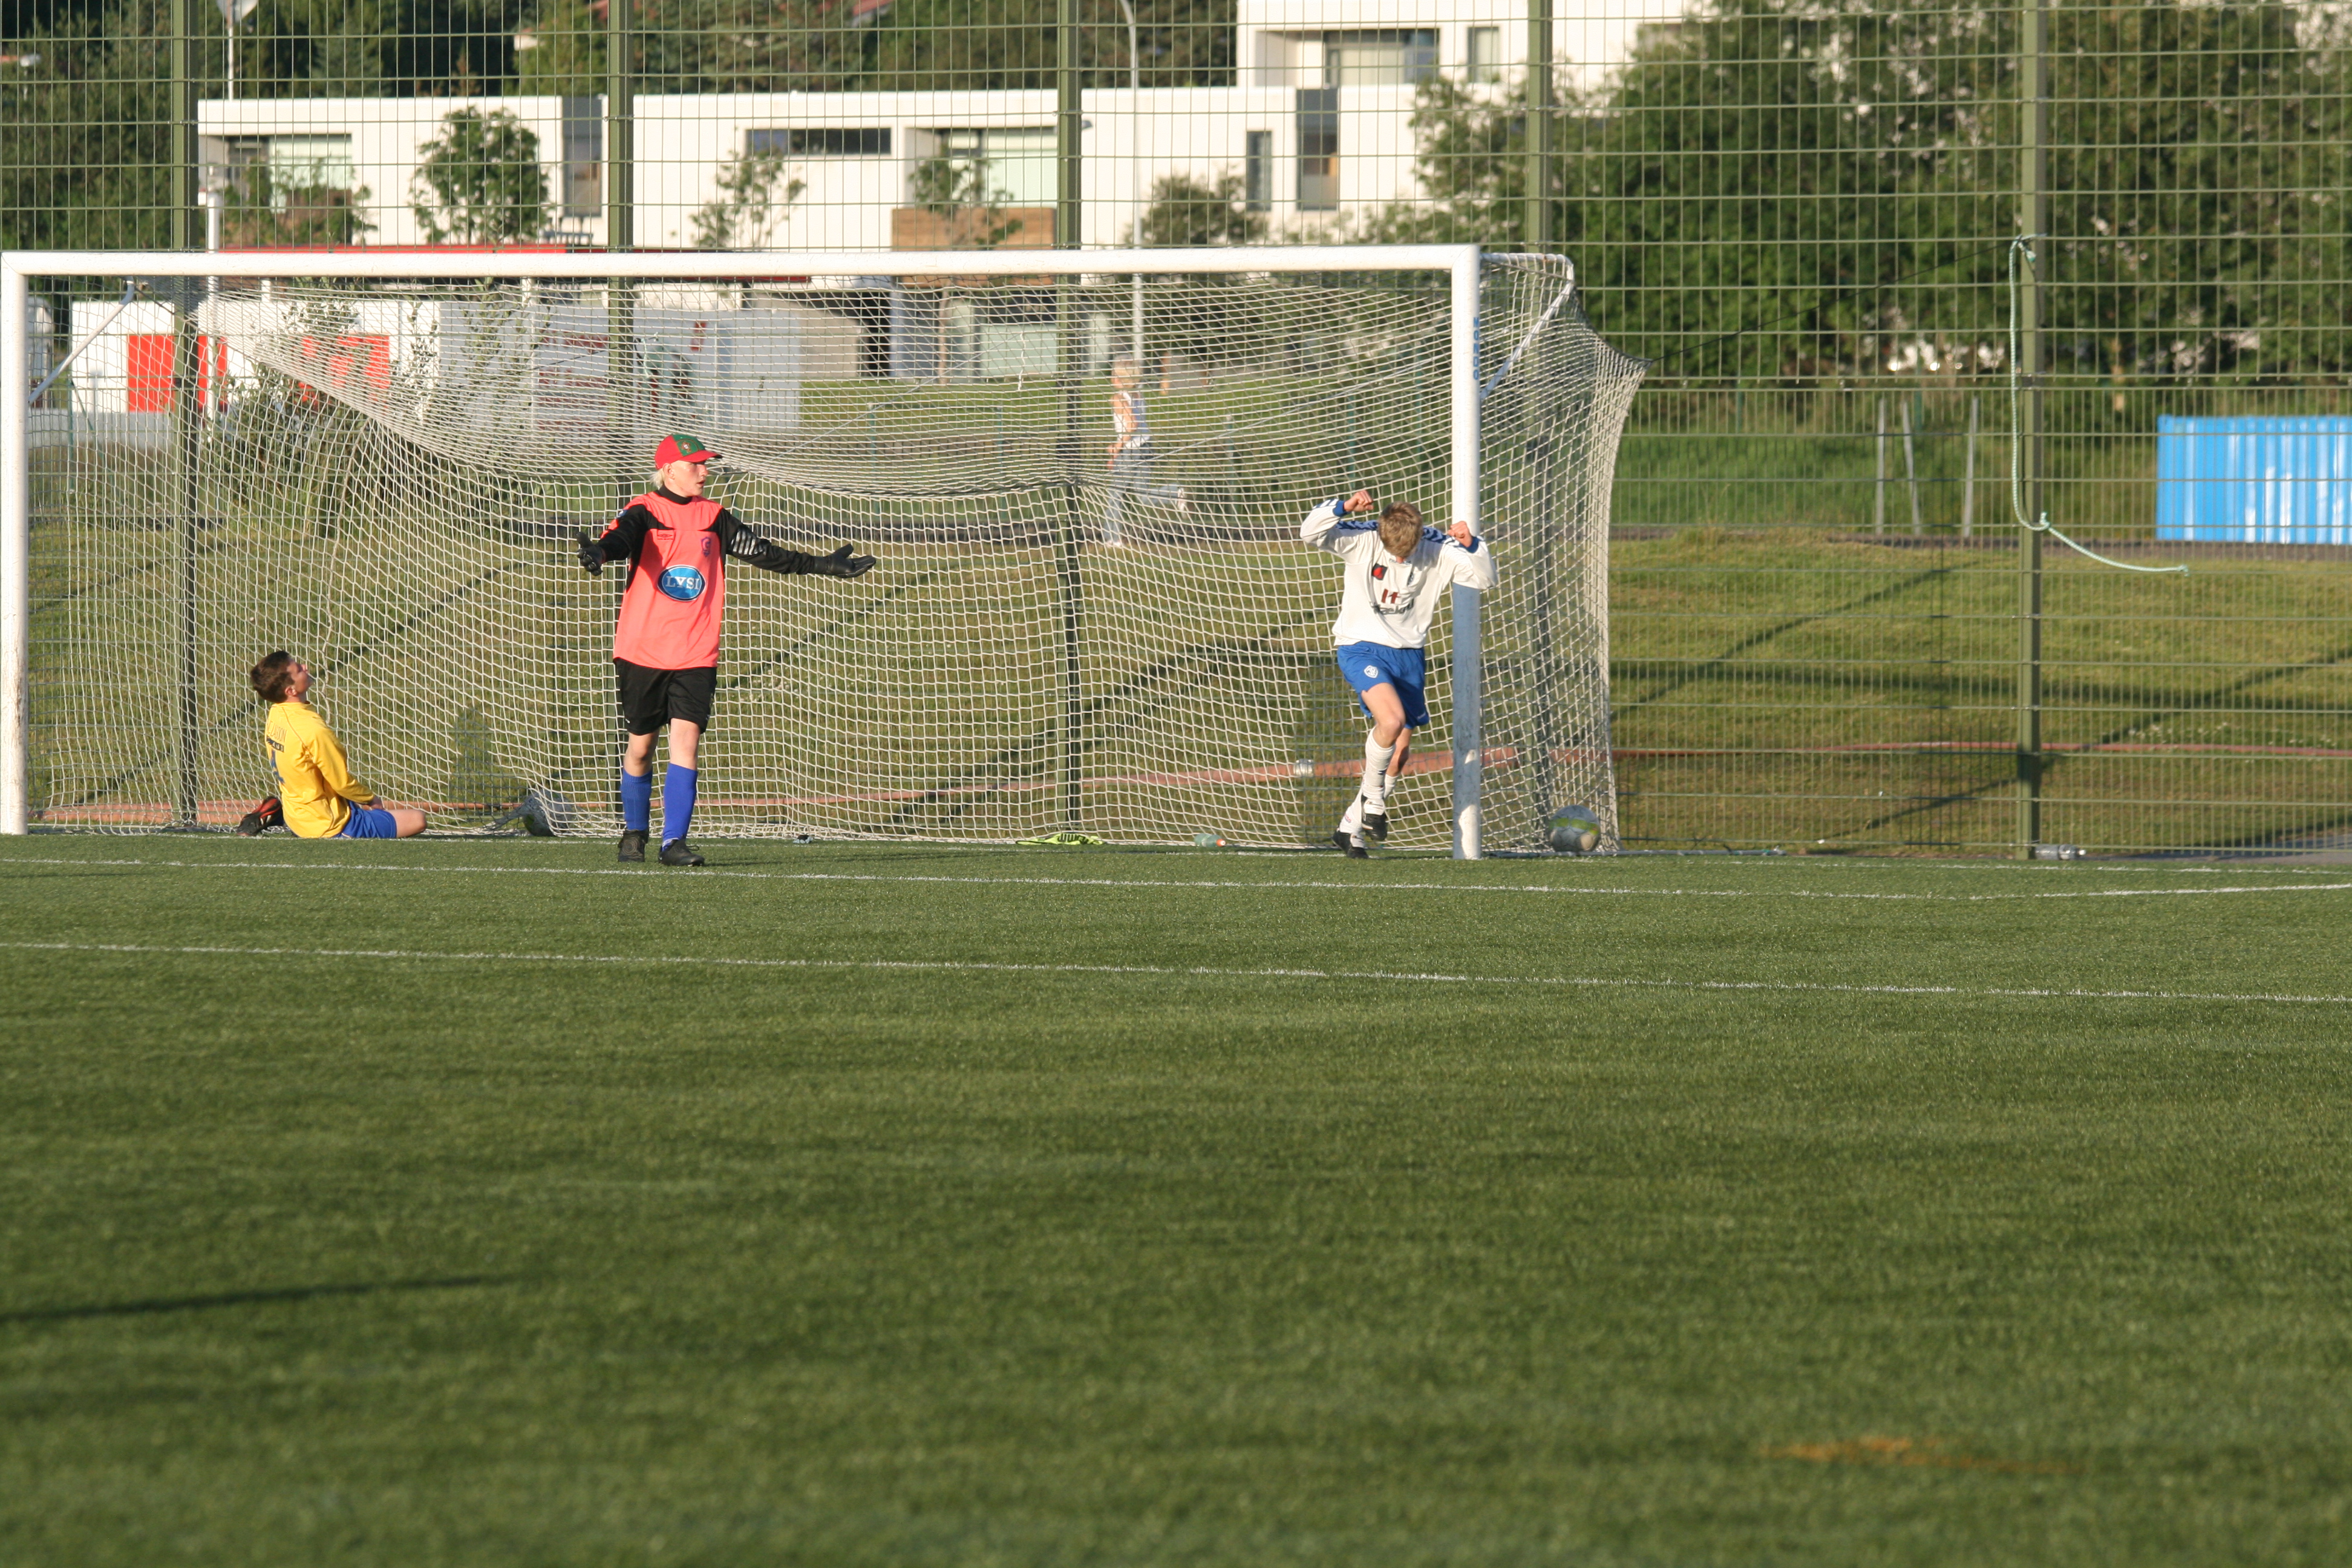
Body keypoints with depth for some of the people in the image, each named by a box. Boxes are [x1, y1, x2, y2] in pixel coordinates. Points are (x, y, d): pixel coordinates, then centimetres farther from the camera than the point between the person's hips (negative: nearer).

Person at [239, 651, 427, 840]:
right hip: (329, 827, -9)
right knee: (416, 820, -7)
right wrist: (371, 799, 4)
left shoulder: (276, 715, -2)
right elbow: (343, 784, -16)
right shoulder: (313, 731, -28)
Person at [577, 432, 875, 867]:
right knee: (640, 746, 6)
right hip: (642, 651, -2)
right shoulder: (644, 513, -3)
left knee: (686, 741, -11)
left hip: (696, 655, 2)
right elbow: (621, 538, -23)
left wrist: (823, 566, 20)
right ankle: (634, 832, 26)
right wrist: (598, 553, -47)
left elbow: (761, 552, 19)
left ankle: (675, 841, -11)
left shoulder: (713, 517, 11)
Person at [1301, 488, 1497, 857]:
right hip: (1360, 648, -5)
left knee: (1400, 751, 7)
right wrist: (1344, 507, -39)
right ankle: (1373, 797, -3)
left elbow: (1484, 578, -7)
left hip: (1407, 654, 5)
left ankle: (1351, 826, 25)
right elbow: (1311, 533, -24)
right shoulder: (1362, 541, -15)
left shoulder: (1437, 550, -8)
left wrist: (1471, 546, -26)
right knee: (1392, 720, -29)